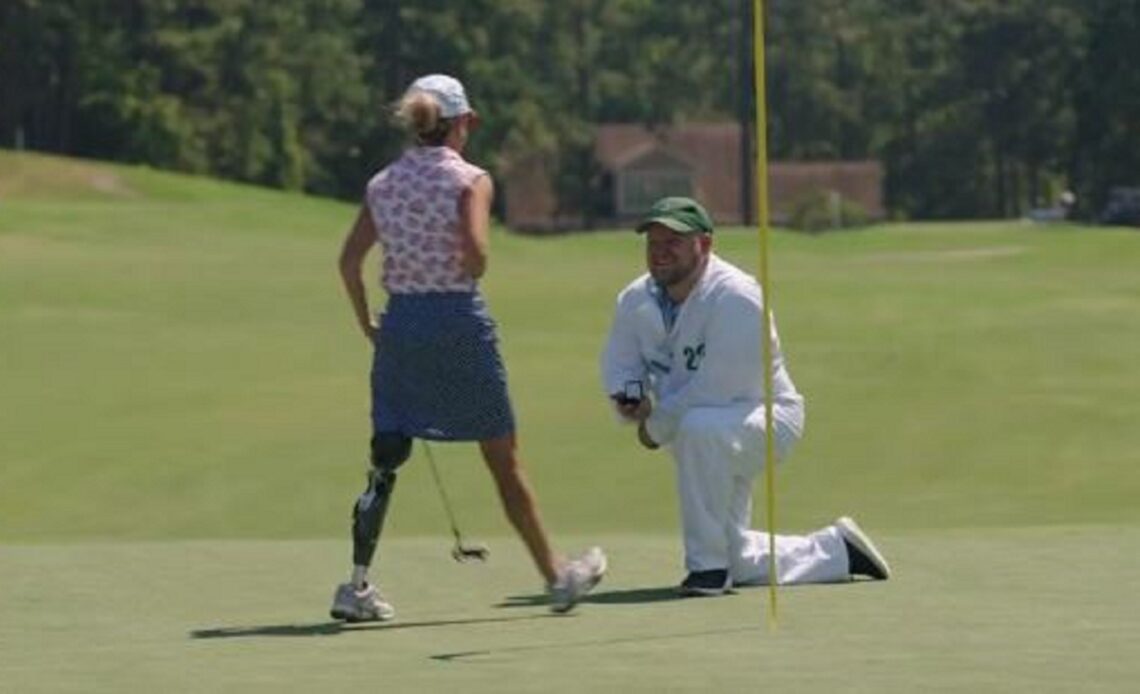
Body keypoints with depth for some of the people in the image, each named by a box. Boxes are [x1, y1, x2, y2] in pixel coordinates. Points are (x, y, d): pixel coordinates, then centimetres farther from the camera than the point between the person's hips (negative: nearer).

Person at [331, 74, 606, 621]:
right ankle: (556, 577, 18)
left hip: (400, 321, 4)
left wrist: (366, 324, 9)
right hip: (459, 320, -4)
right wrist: (467, 278, 1)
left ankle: (357, 585, -3)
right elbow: (474, 250, -20)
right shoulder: (469, 180, -6)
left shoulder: (383, 184, 6)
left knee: (385, 462, 7)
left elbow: (350, 258, 1)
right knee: (504, 460, 8)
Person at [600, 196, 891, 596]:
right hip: (707, 443, 8)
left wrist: (658, 426, -22)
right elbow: (618, 364, 5)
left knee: (701, 427, -42)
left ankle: (709, 565, -32)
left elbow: (720, 387, -30)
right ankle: (836, 550, 37)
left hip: (766, 418, -8)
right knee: (740, 565, 11)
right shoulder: (636, 301, -3)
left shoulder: (735, 297, -25)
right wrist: (629, 397, -19)